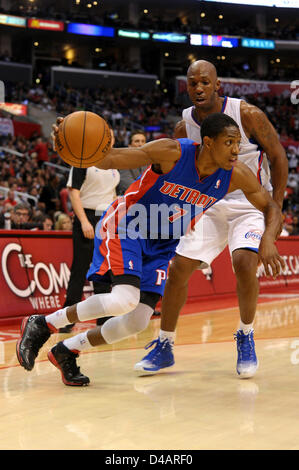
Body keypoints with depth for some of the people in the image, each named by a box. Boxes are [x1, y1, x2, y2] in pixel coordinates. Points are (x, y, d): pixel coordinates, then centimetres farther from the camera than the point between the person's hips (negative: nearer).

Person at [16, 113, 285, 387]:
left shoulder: (236, 175, -13)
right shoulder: (172, 153, -26)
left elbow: (271, 207, 0)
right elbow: (110, 159, -25)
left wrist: (268, 239, -22)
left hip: (162, 245, 6)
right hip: (126, 224, -6)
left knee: (138, 322, -3)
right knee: (125, 300, -28)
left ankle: (67, 351, 18)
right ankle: (42, 325, -8)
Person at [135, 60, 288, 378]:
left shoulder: (248, 115, -16)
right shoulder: (184, 127, -4)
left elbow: (278, 156, -7)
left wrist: (276, 208, -10)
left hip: (251, 204, -4)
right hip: (210, 205, 4)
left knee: (244, 262, -27)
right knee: (178, 268, -5)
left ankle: (246, 337, -3)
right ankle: (164, 346, 11)